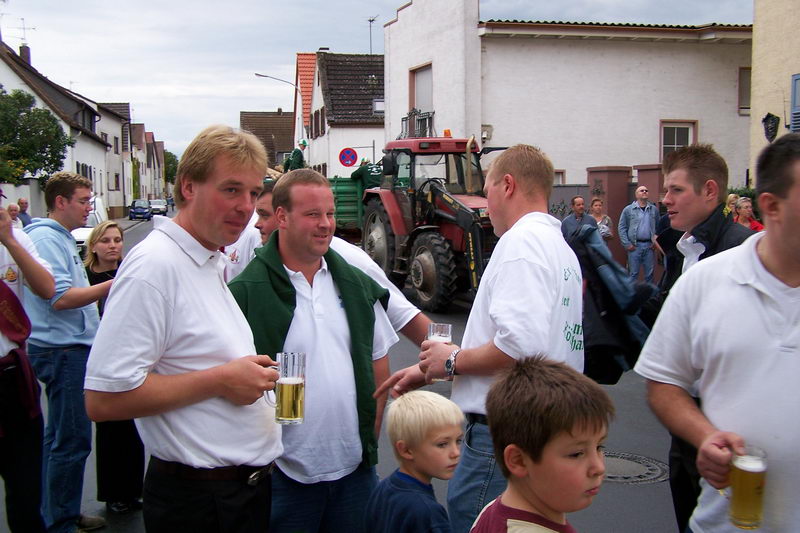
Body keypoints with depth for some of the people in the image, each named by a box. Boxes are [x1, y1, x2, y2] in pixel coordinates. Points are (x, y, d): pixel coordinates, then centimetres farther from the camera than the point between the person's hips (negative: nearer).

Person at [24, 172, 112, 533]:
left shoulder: (62, 238, 16)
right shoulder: (45, 238, -14)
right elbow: (60, 298, -23)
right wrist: (113, 286, -22)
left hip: (71, 347, 11)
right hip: (62, 351, -11)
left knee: (60, 438, 17)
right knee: (72, 440, -5)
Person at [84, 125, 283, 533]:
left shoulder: (212, 264, 10)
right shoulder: (154, 265, -19)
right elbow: (103, 399, -26)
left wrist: (254, 373, 7)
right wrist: (220, 380, -21)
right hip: (197, 500, -9)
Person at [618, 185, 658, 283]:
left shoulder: (654, 209, 7)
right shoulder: (628, 209, 1)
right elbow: (621, 228, 1)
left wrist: (656, 242, -1)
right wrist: (627, 244, -6)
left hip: (649, 246, 2)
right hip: (634, 246, -2)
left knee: (650, 273, 7)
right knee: (633, 273, 2)